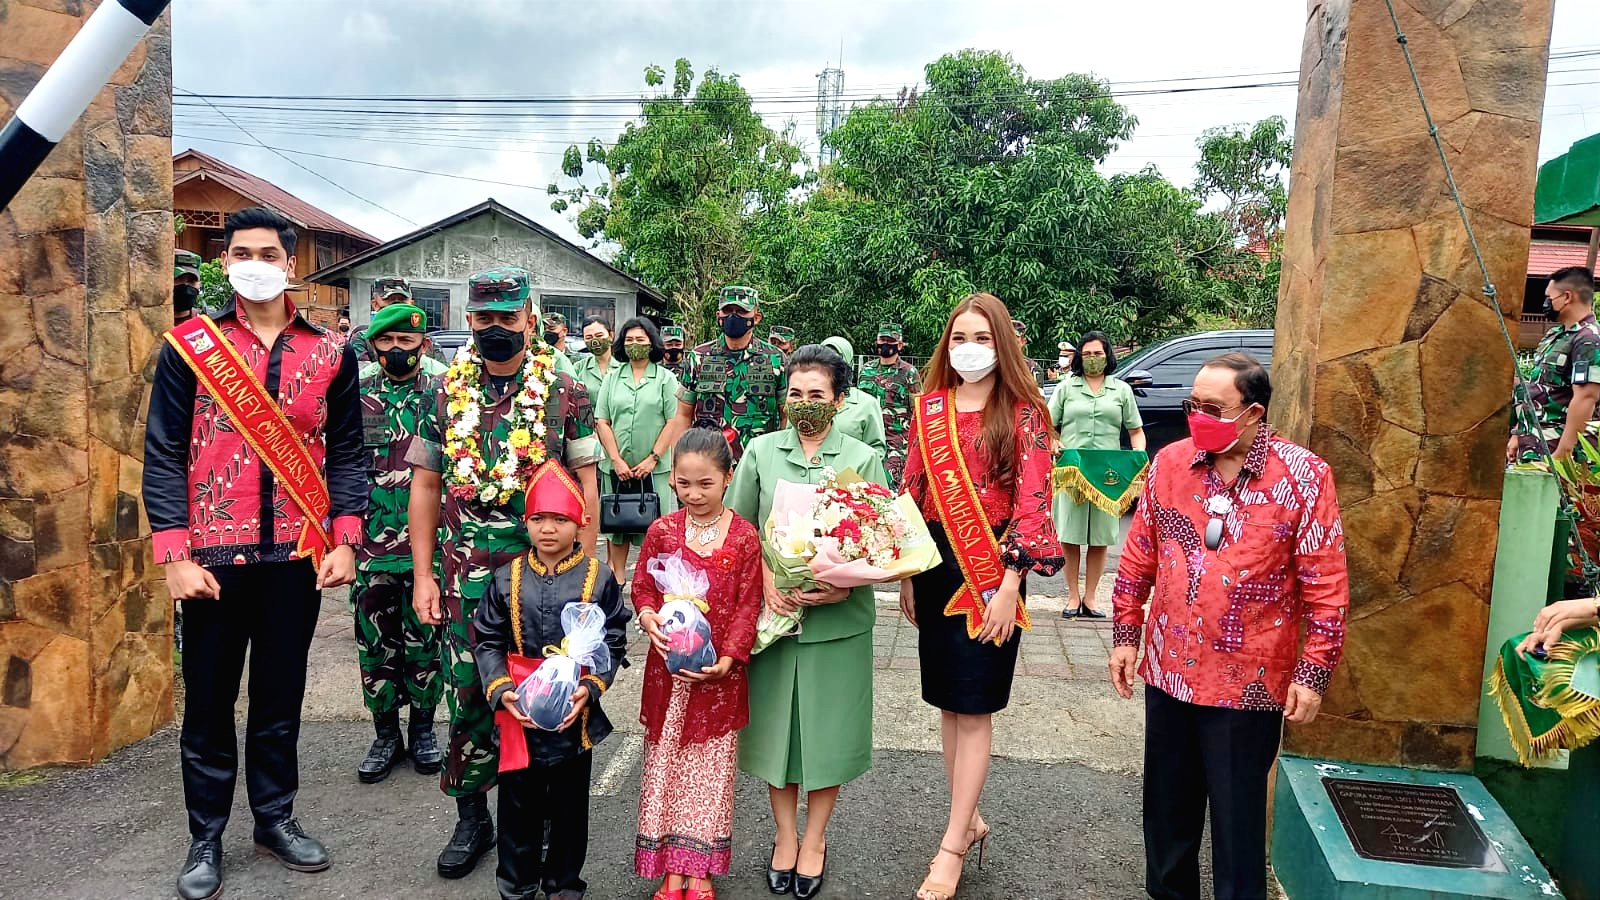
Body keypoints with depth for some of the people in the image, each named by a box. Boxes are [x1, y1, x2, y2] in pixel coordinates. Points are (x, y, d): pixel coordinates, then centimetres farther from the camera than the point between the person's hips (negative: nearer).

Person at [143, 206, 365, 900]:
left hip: (298, 556, 1)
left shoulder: (330, 353, 5)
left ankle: (276, 818, 32)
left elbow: (345, 453, 7)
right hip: (213, 556, -1)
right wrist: (174, 555, -9)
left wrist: (344, 541, -3)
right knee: (208, 704, 11)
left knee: (281, 699, 14)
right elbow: (164, 455, -2)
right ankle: (206, 839, 27)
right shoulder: (190, 344, 0)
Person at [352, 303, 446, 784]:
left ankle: (423, 728, 25)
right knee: (375, 641, 9)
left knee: (425, 638, 8)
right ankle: (386, 733, 24)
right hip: (371, 544, 2)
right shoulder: (356, 393, 5)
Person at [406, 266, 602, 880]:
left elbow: (585, 487, 0)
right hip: (466, 576, 2)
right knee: (467, 698, 8)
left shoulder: (567, 393, -1)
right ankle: (472, 818, 27)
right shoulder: (445, 392, 5)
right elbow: (425, 486, 8)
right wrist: (422, 577, 3)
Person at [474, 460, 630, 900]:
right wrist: (501, 689, -12)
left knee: (570, 802, 14)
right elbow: (487, 641, 1)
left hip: (575, 712, -1)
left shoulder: (598, 578, -7)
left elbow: (612, 645, -5)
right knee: (518, 801, 14)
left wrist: (590, 689, -17)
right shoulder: (507, 578, -2)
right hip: (519, 713, 1)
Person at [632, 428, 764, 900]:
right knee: (665, 763, 10)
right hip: (668, 667, 1)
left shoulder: (744, 537, -7)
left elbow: (748, 605, -6)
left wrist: (729, 658, -14)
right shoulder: (662, 531, -2)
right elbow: (642, 587, 6)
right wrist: (649, 618, -15)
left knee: (710, 768, 10)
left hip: (720, 672, -1)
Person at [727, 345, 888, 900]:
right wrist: (766, 579, -12)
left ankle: (815, 838, 30)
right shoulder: (761, 451, 3)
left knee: (828, 727, 9)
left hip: (838, 619, -1)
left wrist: (845, 585, -18)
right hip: (772, 611, 1)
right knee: (776, 722, 11)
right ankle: (785, 834, 32)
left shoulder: (863, 459, -1)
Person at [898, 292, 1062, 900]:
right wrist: (905, 576, 8)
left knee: (974, 708, 2)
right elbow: (913, 493, 9)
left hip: (990, 571, -4)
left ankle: (953, 845, 13)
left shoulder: (1023, 413, -5)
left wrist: (1010, 586, -14)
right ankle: (969, 818, 30)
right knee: (947, 702, 13)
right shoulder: (929, 409, 7)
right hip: (935, 565, 5)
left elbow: (1031, 503, -9)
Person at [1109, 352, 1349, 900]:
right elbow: (1138, 557, 7)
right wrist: (1126, 635, 8)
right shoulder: (1169, 463, 0)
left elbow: (1326, 585, -7)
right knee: (1167, 805, 18)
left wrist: (1314, 673, -8)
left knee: (1237, 815, 9)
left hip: (1249, 683, -3)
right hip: (1168, 670, 4)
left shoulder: (1303, 477, -10)